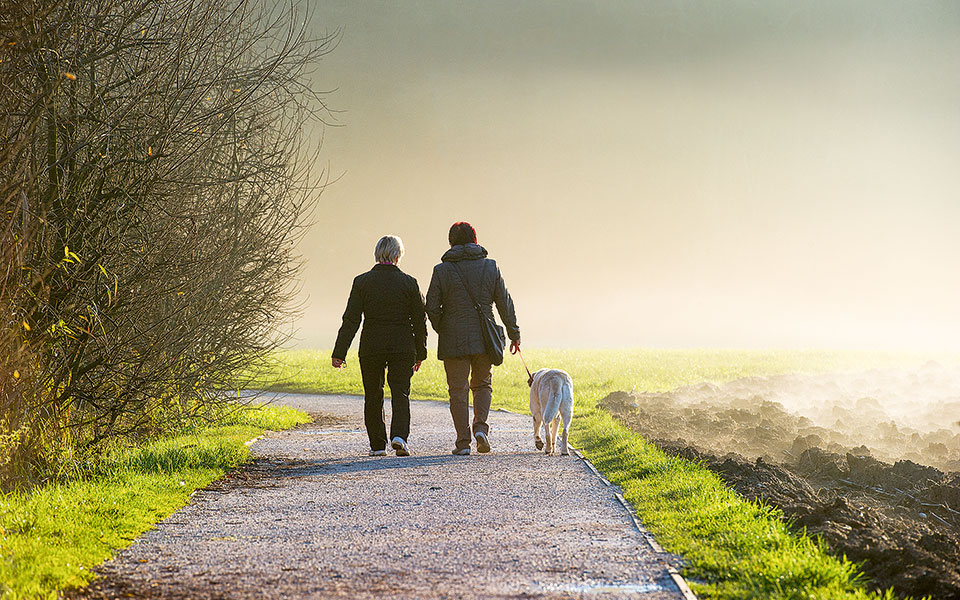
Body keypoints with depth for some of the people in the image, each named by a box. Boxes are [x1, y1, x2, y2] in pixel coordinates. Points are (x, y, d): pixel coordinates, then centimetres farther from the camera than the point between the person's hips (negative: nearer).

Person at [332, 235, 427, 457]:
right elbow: (419, 320, 2)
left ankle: (377, 445, 15)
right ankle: (399, 435, -19)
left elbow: (351, 320, -5)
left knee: (373, 396, 12)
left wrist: (339, 353, -4)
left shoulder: (362, 281, -2)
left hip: (371, 347, 0)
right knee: (400, 393, 3)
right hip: (402, 347, 0)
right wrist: (420, 353, 12)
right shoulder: (409, 283, -2)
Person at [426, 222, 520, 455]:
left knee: (458, 391, 5)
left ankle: (463, 442, 2)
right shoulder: (490, 267, 1)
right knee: (482, 385, 18)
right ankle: (481, 425, -4)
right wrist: (514, 334, 13)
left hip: (453, 340, -2)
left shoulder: (441, 270, -5)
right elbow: (505, 303, 4)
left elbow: (432, 307, -4)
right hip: (484, 339, 2)